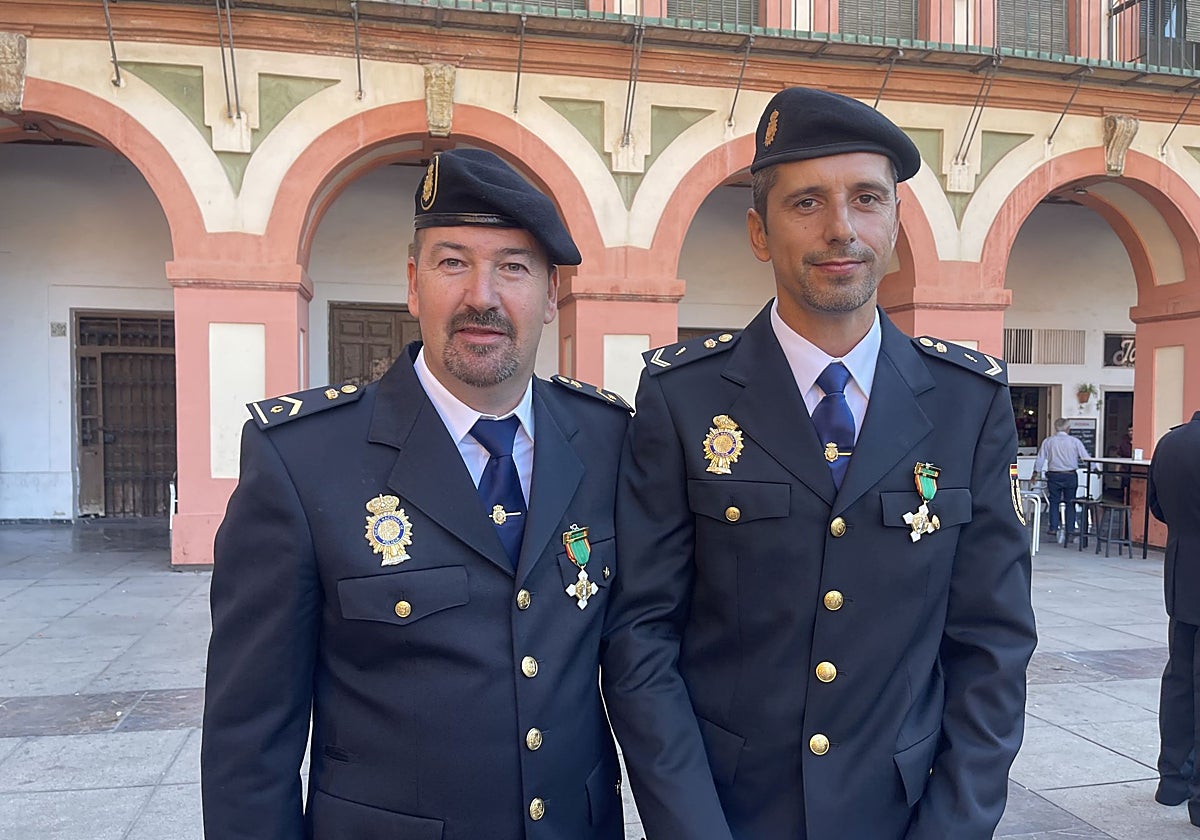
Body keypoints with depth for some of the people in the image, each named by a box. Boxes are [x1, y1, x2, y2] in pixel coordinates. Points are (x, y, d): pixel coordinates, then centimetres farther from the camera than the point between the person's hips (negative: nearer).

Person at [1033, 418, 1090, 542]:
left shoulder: (1048, 441, 1)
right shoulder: (1075, 441, -2)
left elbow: (1040, 458, 4)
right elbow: (1086, 458, 0)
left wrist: (1036, 473, 16)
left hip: (1054, 476, 1)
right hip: (1070, 476, -1)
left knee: (1054, 502, 10)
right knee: (1070, 503, 5)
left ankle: (1053, 528, 7)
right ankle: (1070, 531, 3)